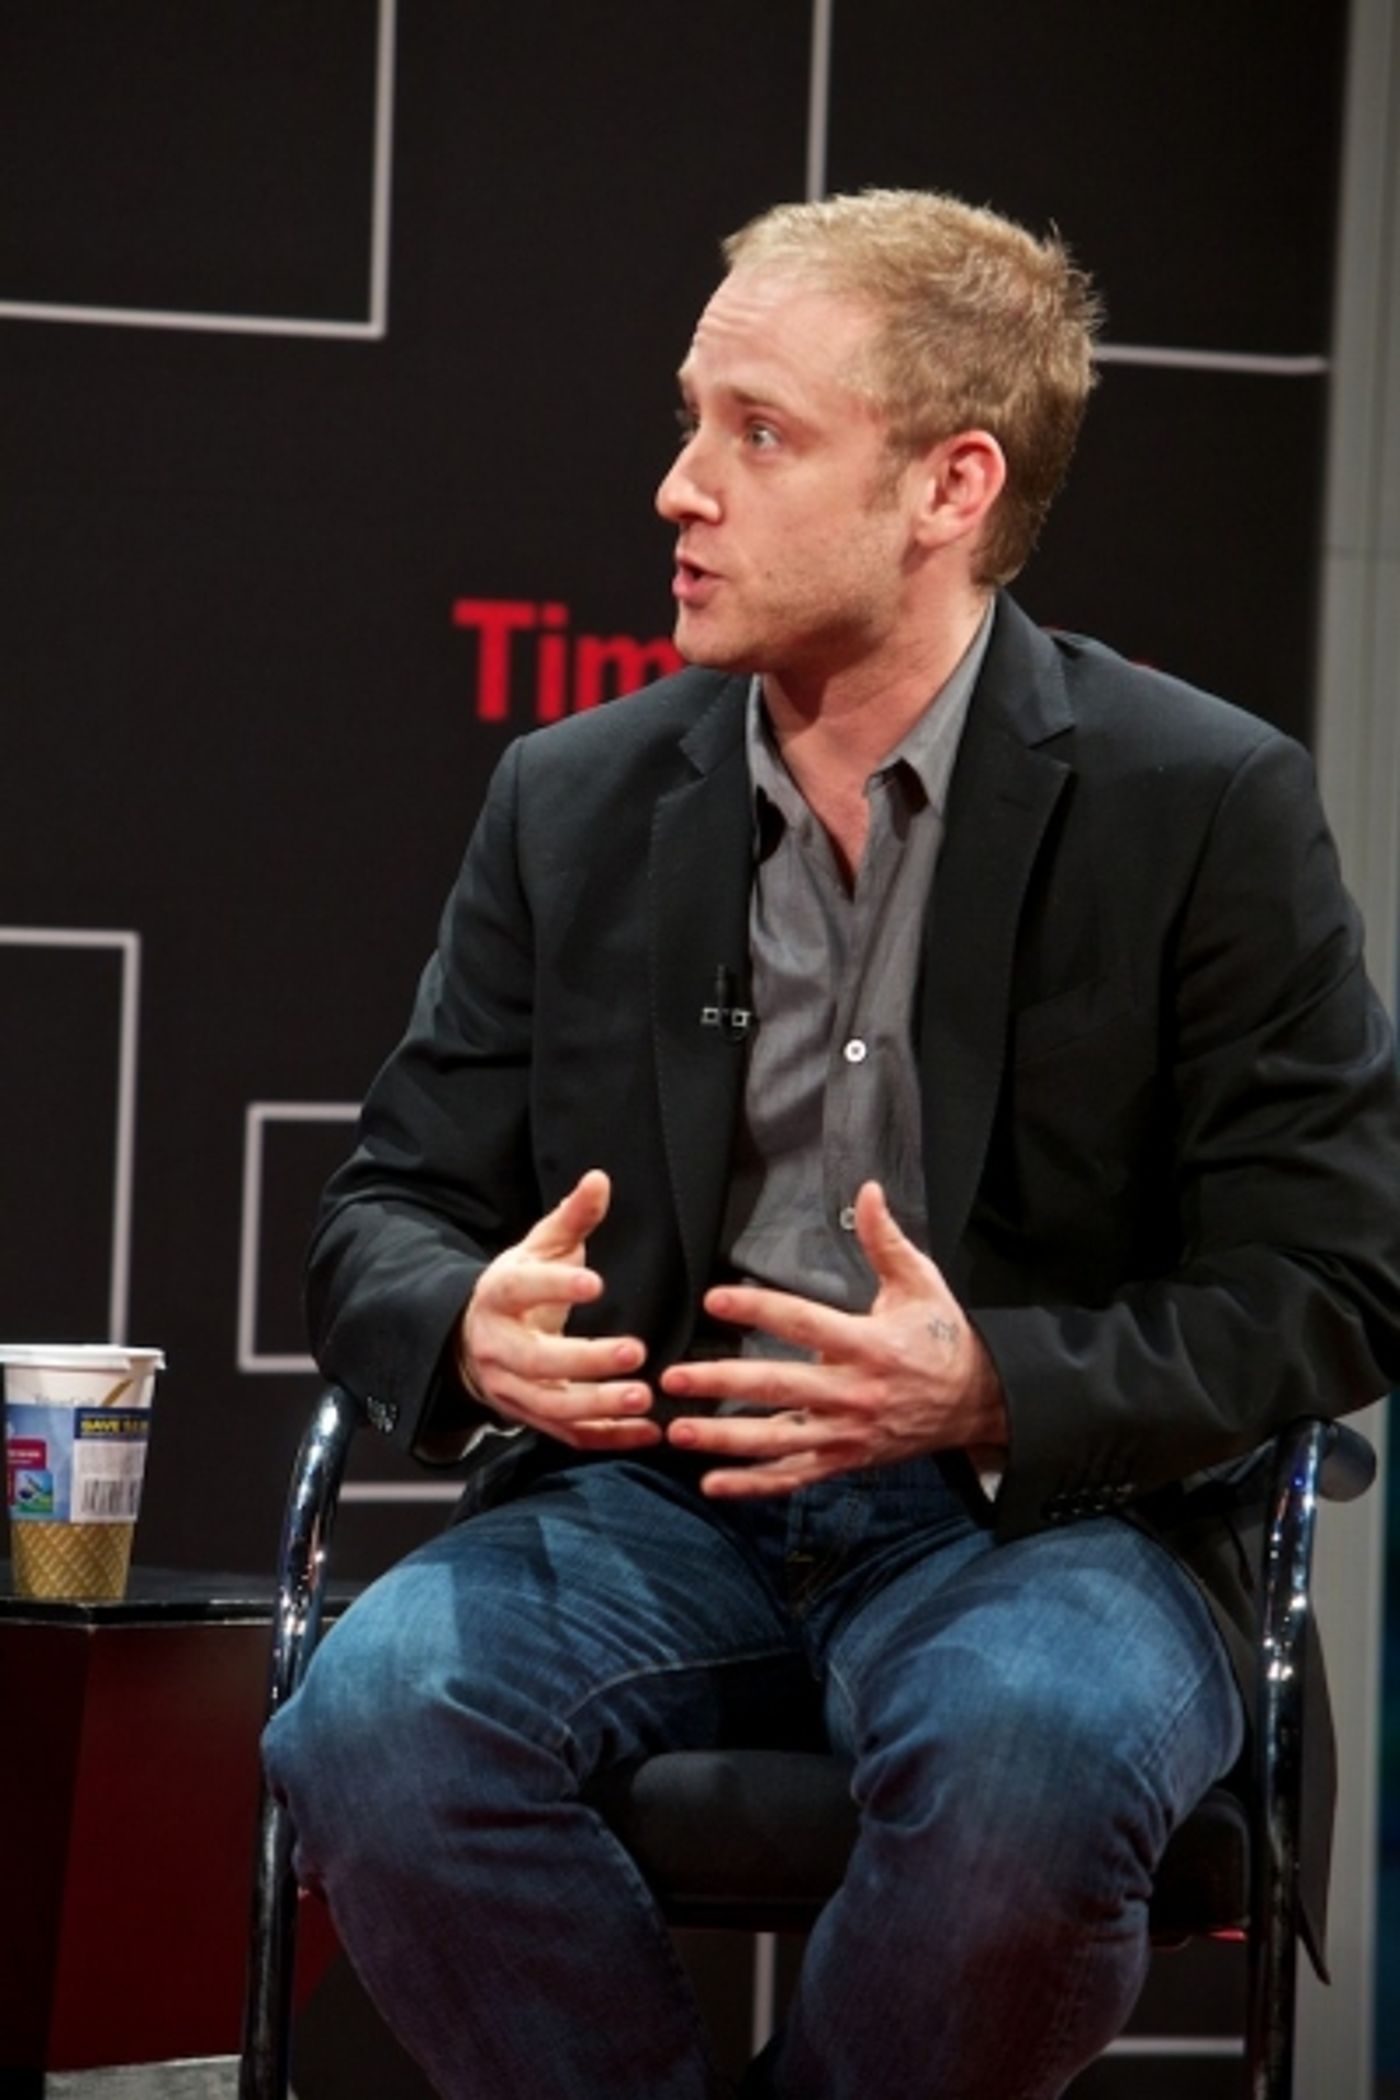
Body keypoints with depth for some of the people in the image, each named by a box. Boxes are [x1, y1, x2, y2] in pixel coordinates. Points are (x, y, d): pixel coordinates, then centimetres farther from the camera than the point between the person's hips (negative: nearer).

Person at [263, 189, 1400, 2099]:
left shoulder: (1209, 804, -3)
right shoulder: (576, 801, 10)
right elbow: (390, 1212, 12)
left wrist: (995, 1387, -22)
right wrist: (472, 1328, -14)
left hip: (1038, 1506, -3)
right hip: (650, 1499, 3)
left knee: (1029, 1764, -37)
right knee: (373, 1721, -29)